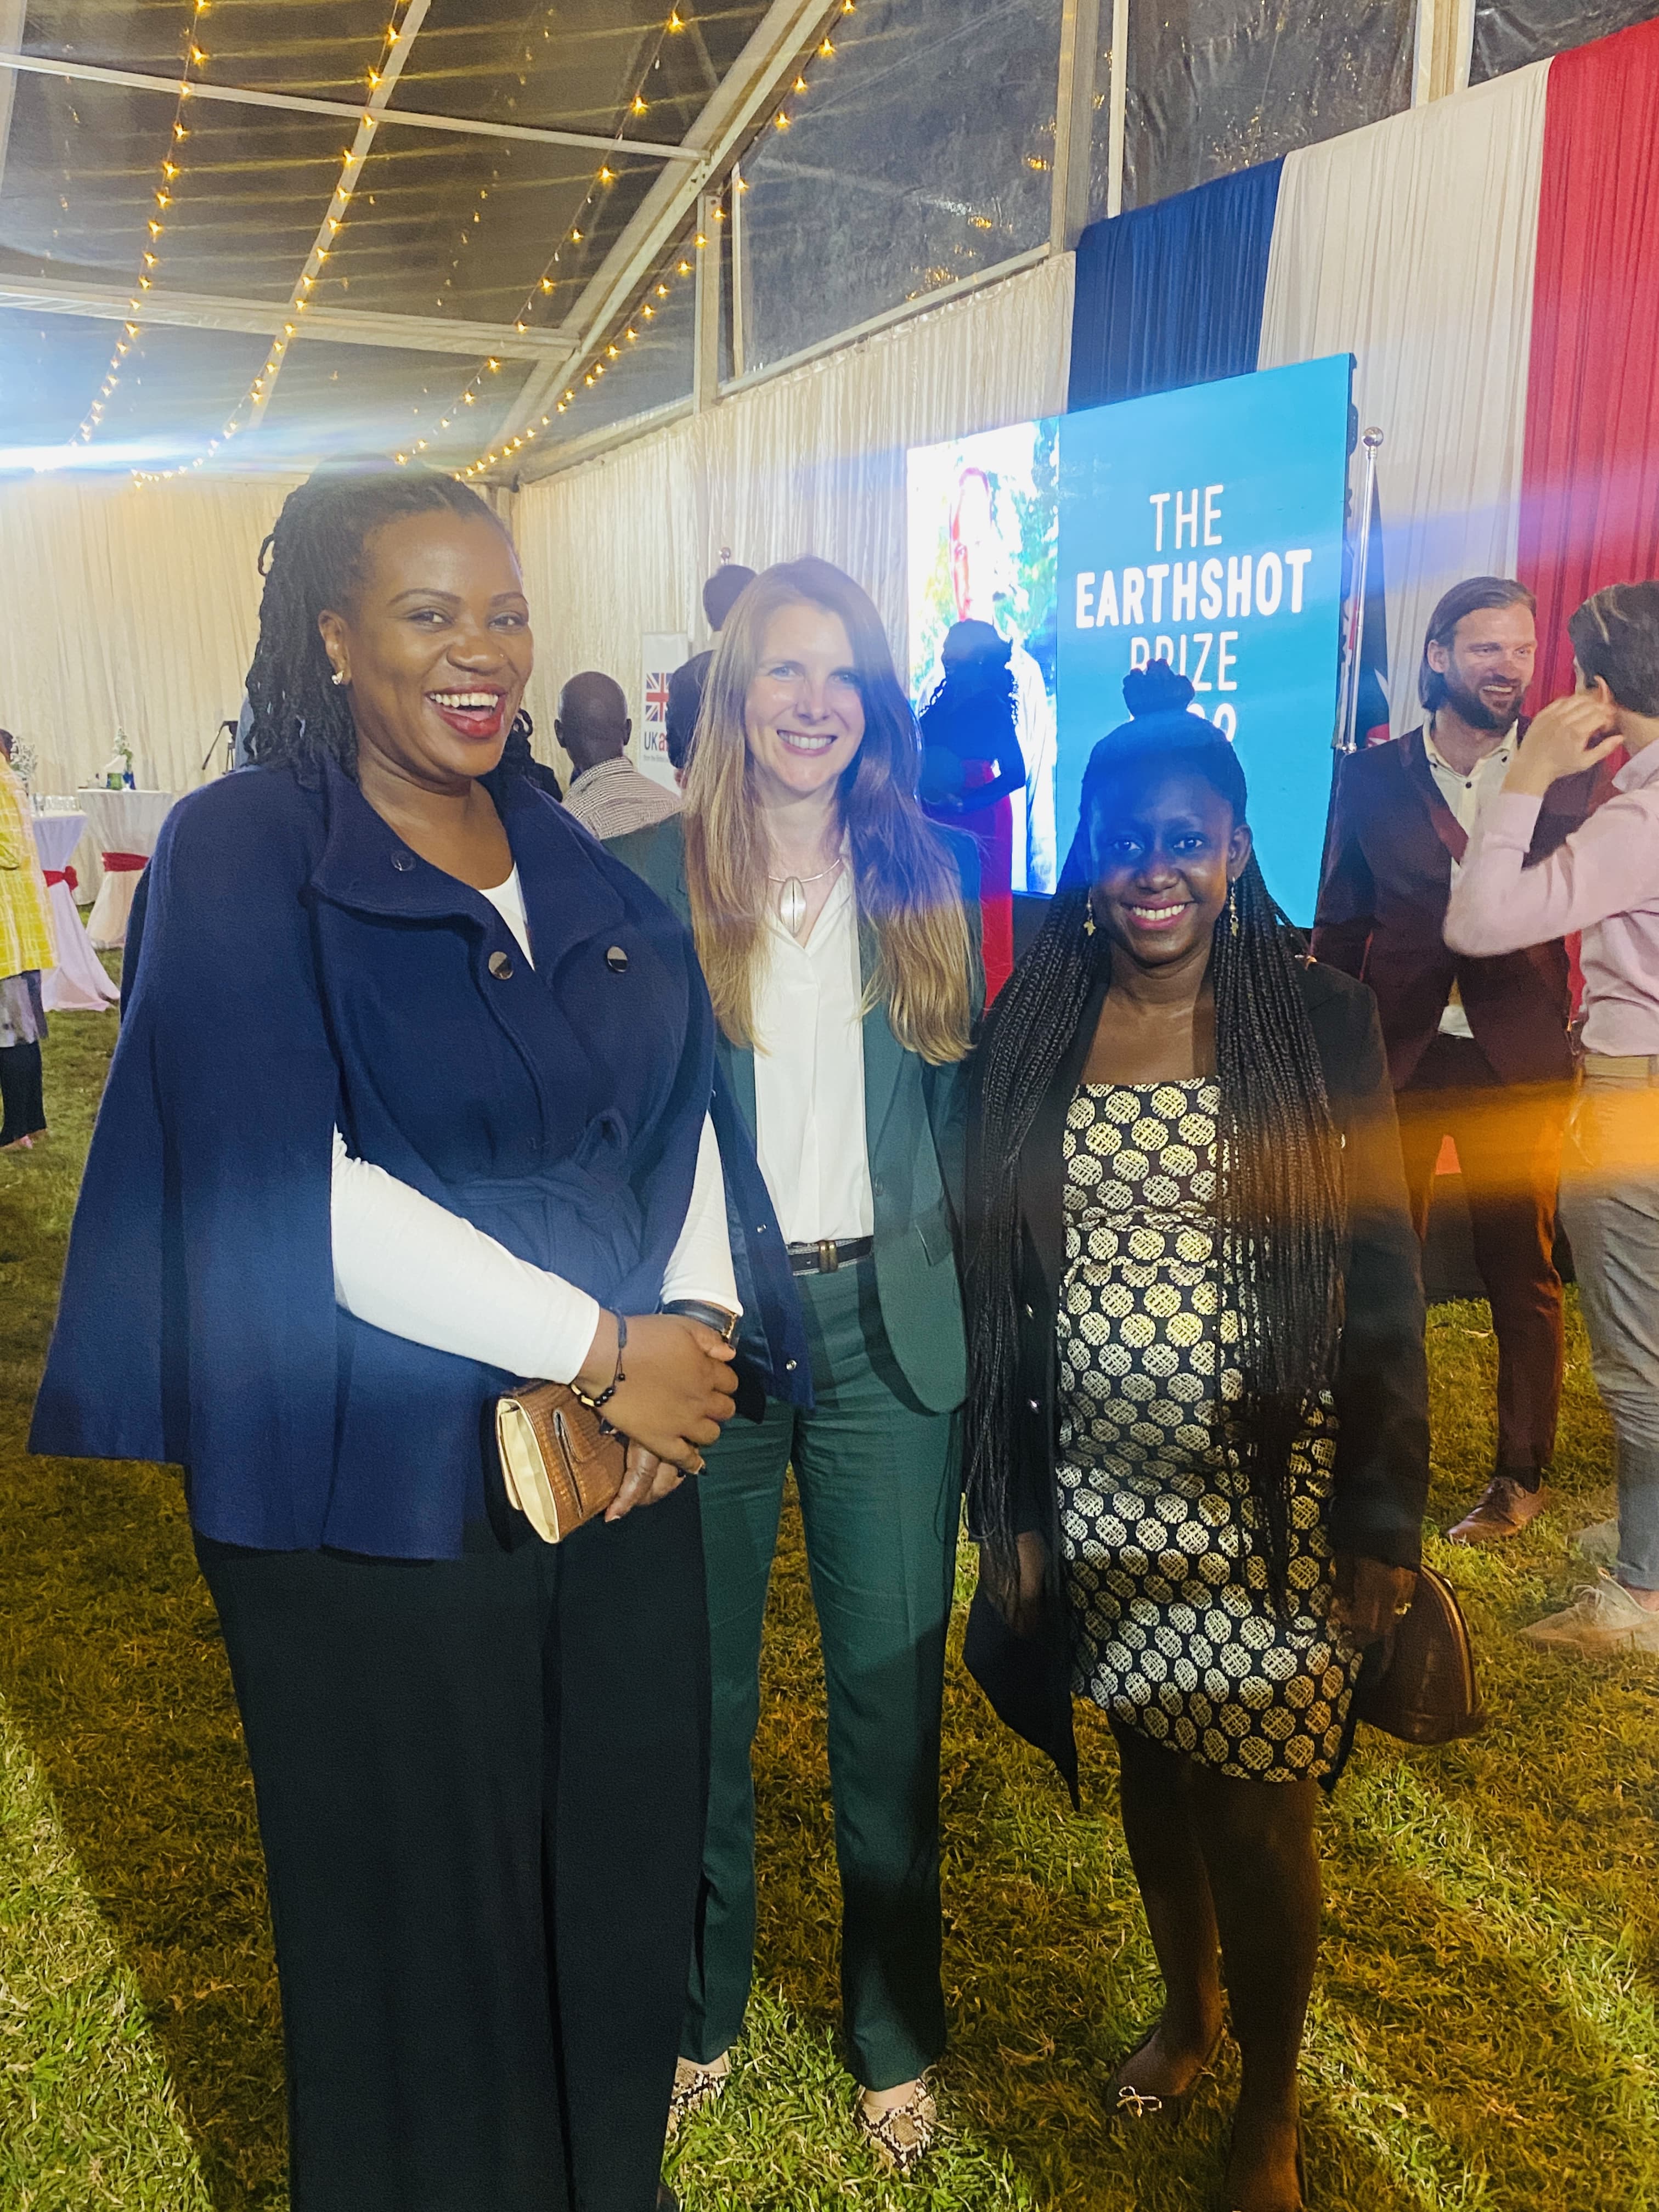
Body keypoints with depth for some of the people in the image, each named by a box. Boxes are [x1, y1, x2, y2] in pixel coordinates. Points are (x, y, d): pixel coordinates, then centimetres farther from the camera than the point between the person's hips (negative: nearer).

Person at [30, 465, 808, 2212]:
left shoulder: (572, 858, 10)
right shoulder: (241, 852, -8)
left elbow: (678, 1105, 10)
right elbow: (292, 1194, -17)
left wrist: (689, 1327, -8)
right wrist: (603, 1347, -16)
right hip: (382, 1492, -5)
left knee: (626, 1893, 18)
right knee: (426, 1938, 12)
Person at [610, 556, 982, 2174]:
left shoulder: (925, 887, 5)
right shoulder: (644, 880, -3)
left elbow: (956, 1118, 8)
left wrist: (966, 1308, 2)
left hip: (884, 1327, 2)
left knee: (891, 1692, 12)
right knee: (701, 1694, 13)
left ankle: (893, 2034, 35)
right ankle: (698, 2007, 38)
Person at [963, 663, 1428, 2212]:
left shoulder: (1318, 1023, -5)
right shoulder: (1031, 1032, 1)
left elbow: (1381, 1279, -4)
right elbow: (990, 1274, 4)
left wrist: (1383, 1516, -5)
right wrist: (1005, 1502, 5)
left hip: (1270, 1492, -2)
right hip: (1098, 1489, 3)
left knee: (1255, 1807, 4)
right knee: (1148, 1765, 18)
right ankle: (1189, 2005, 47)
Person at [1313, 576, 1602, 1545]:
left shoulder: (1568, 774, 2)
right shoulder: (1371, 776, 4)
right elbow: (1341, 924, 7)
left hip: (1518, 1062, -1)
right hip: (1398, 1055, 1)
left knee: (1523, 1275, 8)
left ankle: (1522, 1476, 26)